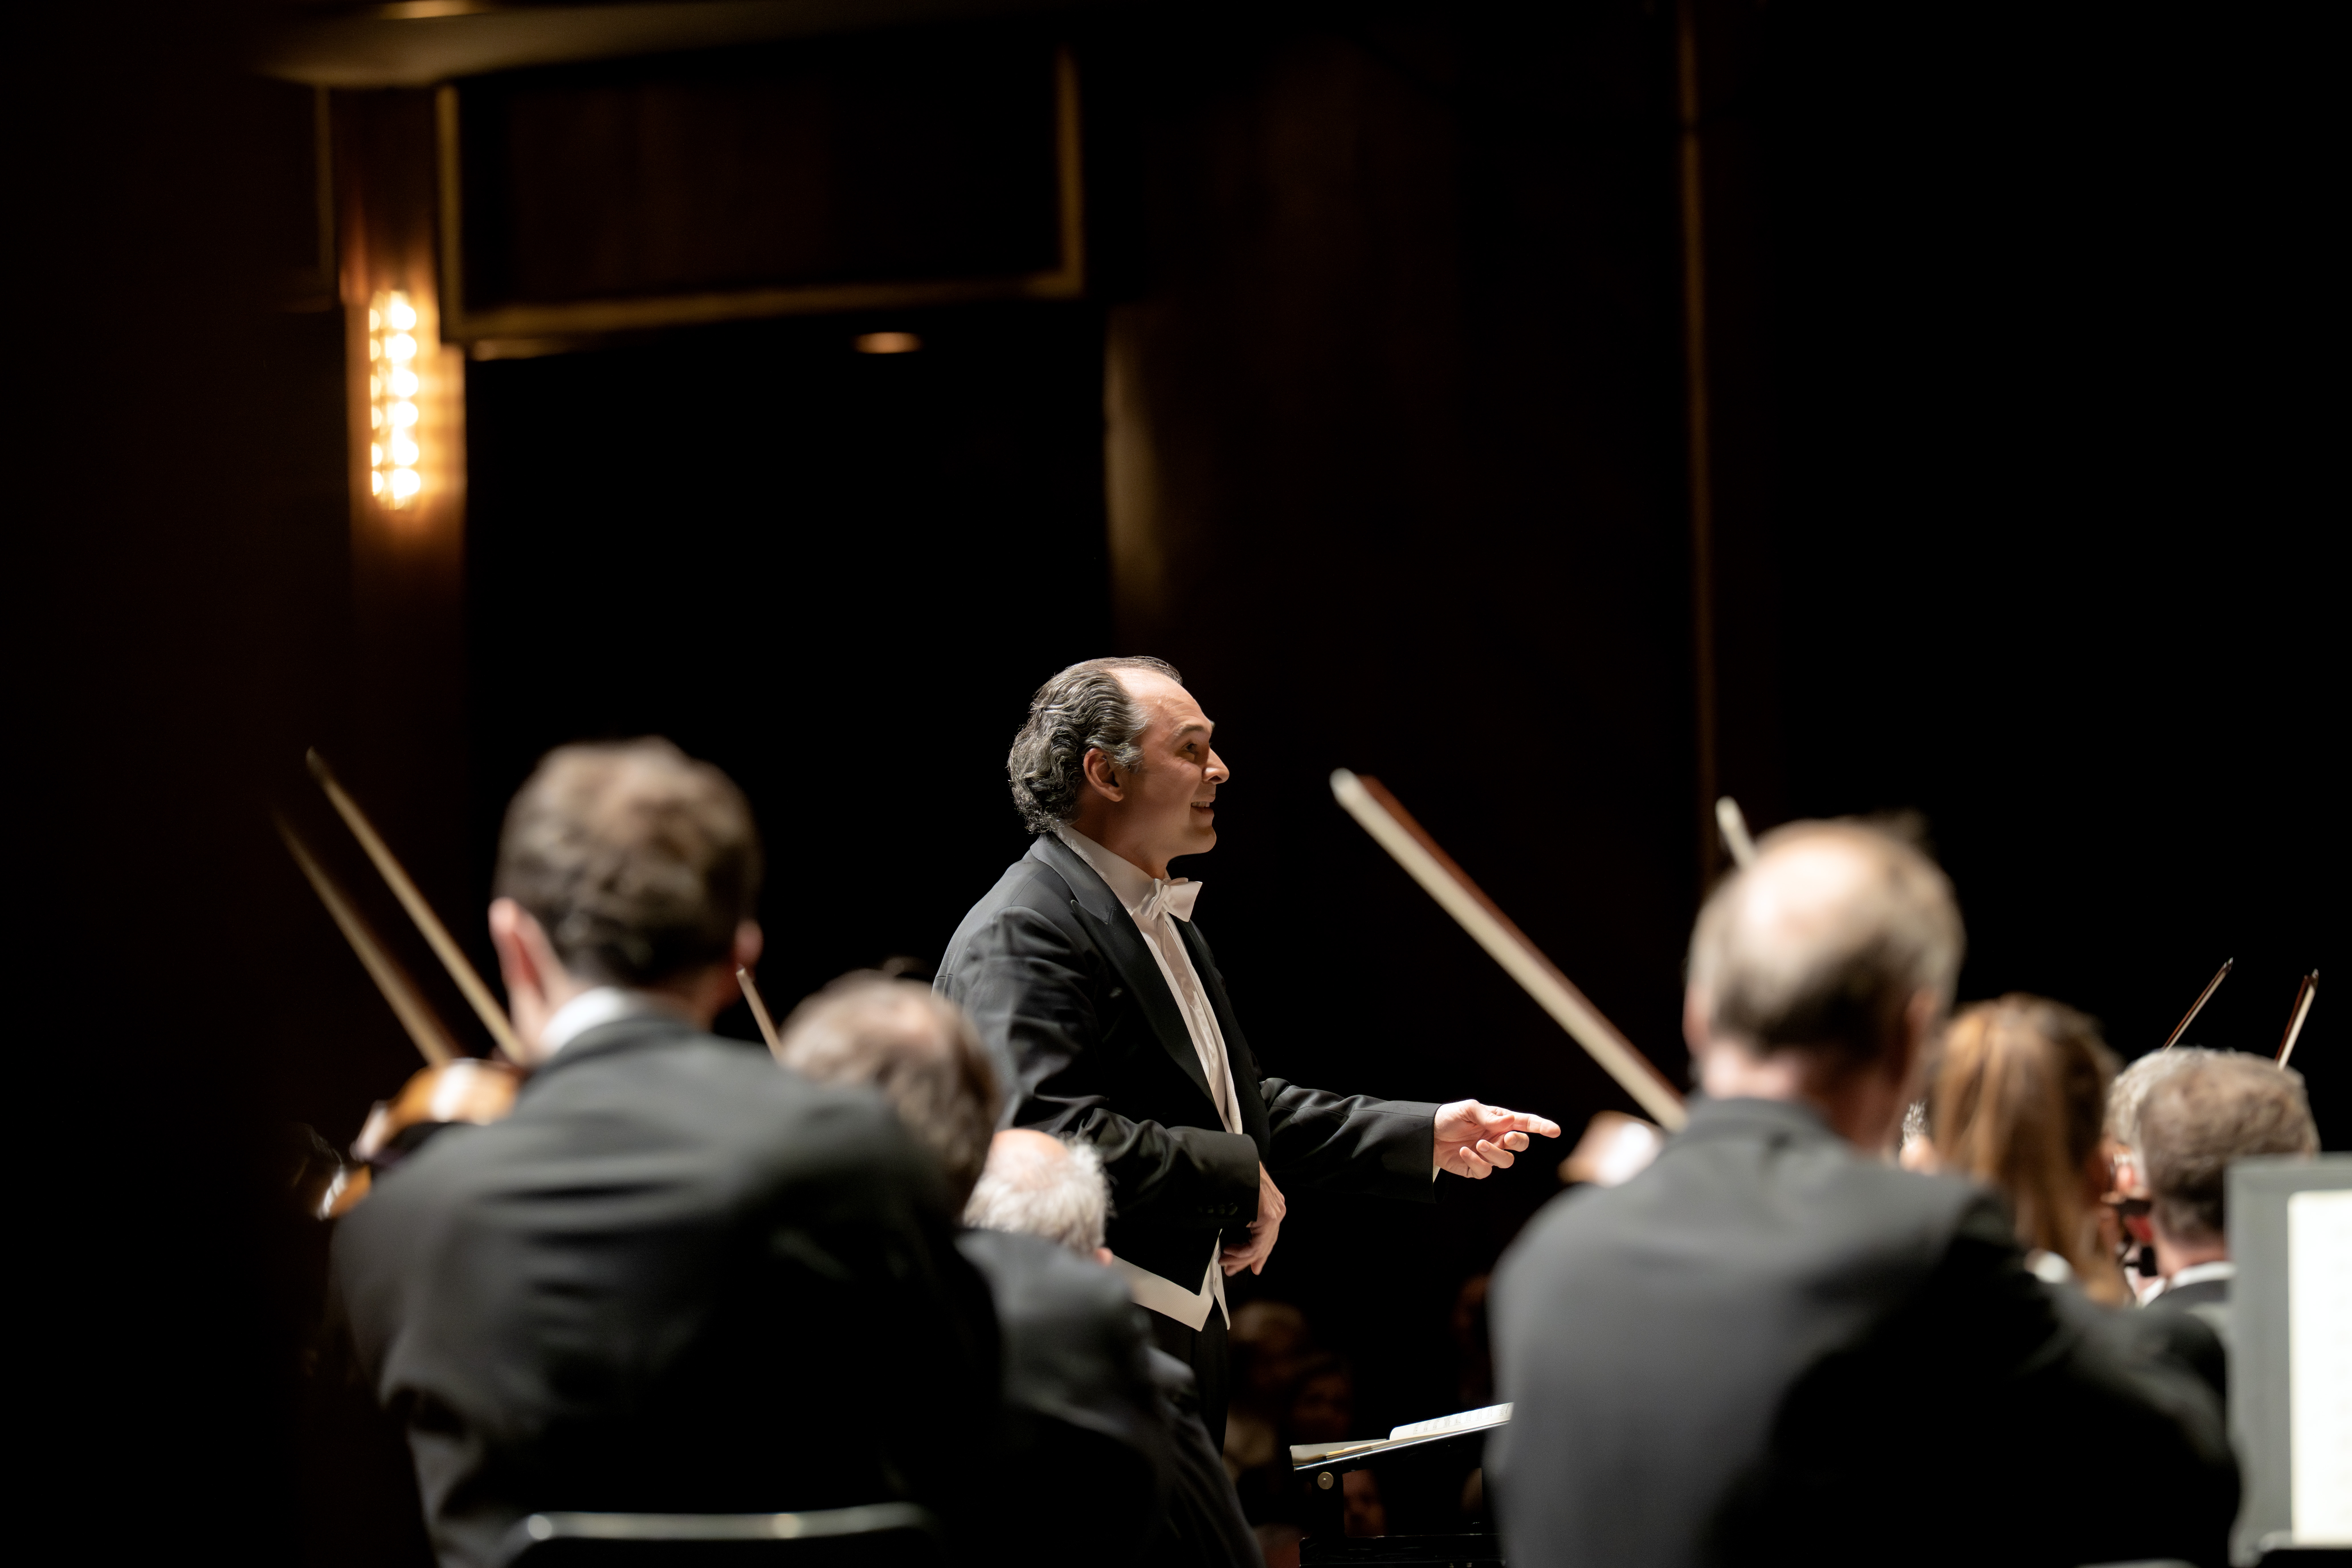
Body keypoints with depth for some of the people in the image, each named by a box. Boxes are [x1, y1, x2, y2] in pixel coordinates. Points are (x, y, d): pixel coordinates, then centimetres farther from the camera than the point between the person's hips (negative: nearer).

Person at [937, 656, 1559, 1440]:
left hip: (1184, 1334, 10)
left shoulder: (1160, 920, 19)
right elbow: (1051, 1132, -27)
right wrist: (1241, 1176, -18)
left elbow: (1241, 1105, 26)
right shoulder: (1022, 935, -15)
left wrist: (1423, 1136, 18)